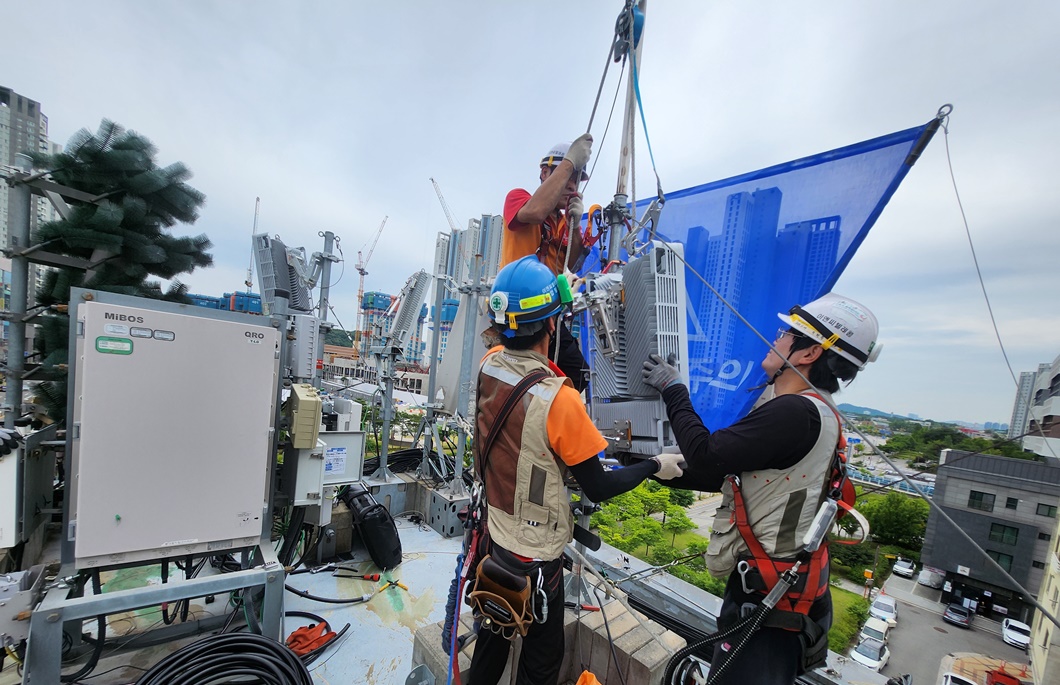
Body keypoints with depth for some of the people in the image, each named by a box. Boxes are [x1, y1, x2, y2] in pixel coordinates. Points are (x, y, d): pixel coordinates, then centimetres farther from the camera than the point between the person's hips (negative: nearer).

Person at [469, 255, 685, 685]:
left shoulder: (488, 364, -14)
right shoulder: (559, 400, -32)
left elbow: (530, 365, 10)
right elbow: (599, 488, -20)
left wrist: (562, 302, 15)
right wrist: (655, 466, -4)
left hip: (494, 534, 6)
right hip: (535, 556, -6)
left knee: (493, 635, 30)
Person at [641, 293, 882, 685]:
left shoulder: (797, 412, -26)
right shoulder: (807, 412, 8)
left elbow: (707, 455, -25)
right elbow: (724, 475, 10)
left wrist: (673, 390, -13)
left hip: (769, 595, -9)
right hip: (766, 581, 9)